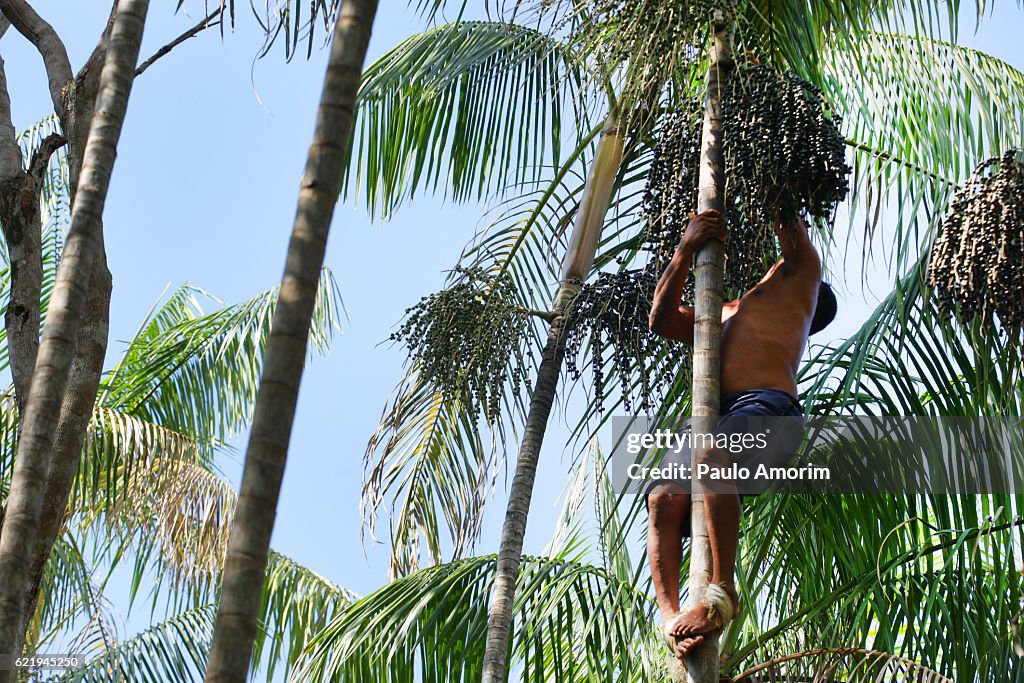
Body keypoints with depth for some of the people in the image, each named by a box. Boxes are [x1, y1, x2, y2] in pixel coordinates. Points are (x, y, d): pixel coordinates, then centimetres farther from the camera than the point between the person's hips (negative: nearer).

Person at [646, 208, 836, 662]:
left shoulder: (799, 272, 29)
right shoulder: (721, 315, 39)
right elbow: (662, 320, 25)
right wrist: (684, 251, 13)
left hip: (766, 406, -5)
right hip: (709, 418, 5)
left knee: (710, 456, -38)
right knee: (662, 502, -24)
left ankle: (722, 591, -38)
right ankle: (670, 616, -35)